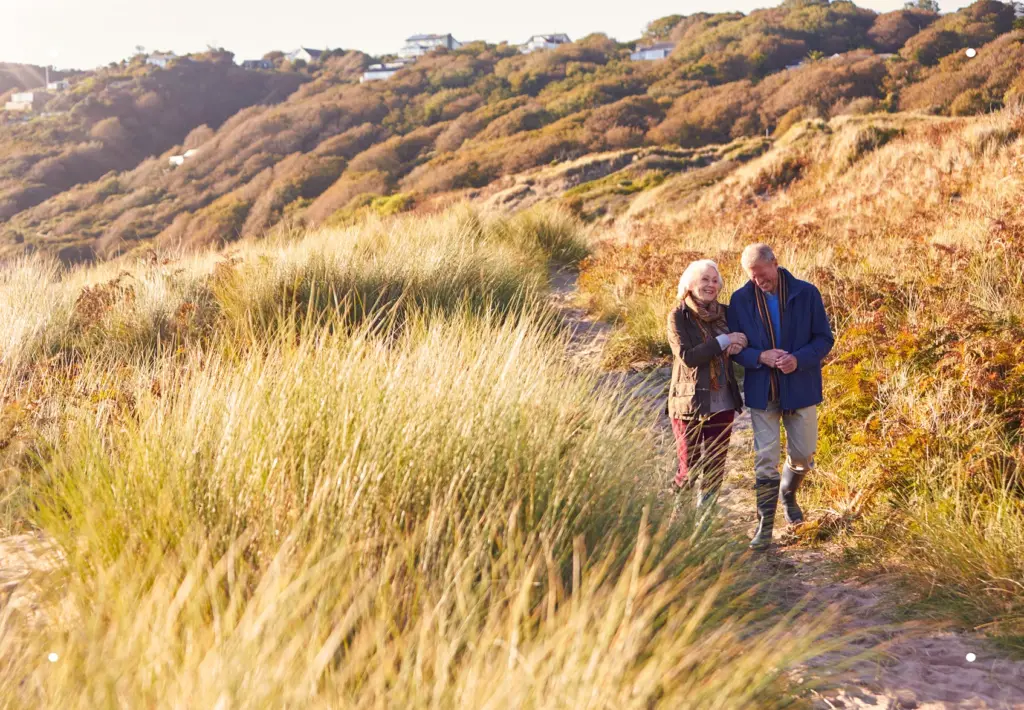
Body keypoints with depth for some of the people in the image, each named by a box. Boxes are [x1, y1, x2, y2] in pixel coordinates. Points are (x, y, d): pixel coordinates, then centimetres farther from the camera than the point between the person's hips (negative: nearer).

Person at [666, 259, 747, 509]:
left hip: (722, 404, 5)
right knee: (689, 469, 1)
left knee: (715, 468, 10)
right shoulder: (678, 317, -8)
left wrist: (739, 344, -8)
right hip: (690, 404, -5)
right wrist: (724, 341, -20)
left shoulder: (724, 313, 6)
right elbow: (687, 356, -19)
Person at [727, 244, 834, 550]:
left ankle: (788, 495, 42)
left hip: (800, 388, 0)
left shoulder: (806, 294, -7)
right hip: (762, 392, 0)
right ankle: (765, 525, 9)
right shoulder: (740, 300, -4)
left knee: (803, 455, 11)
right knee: (765, 461, 0)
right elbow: (735, 347, 0)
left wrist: (799, 359, -21)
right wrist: (761, 357, -20)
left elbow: (824, 339, -3)